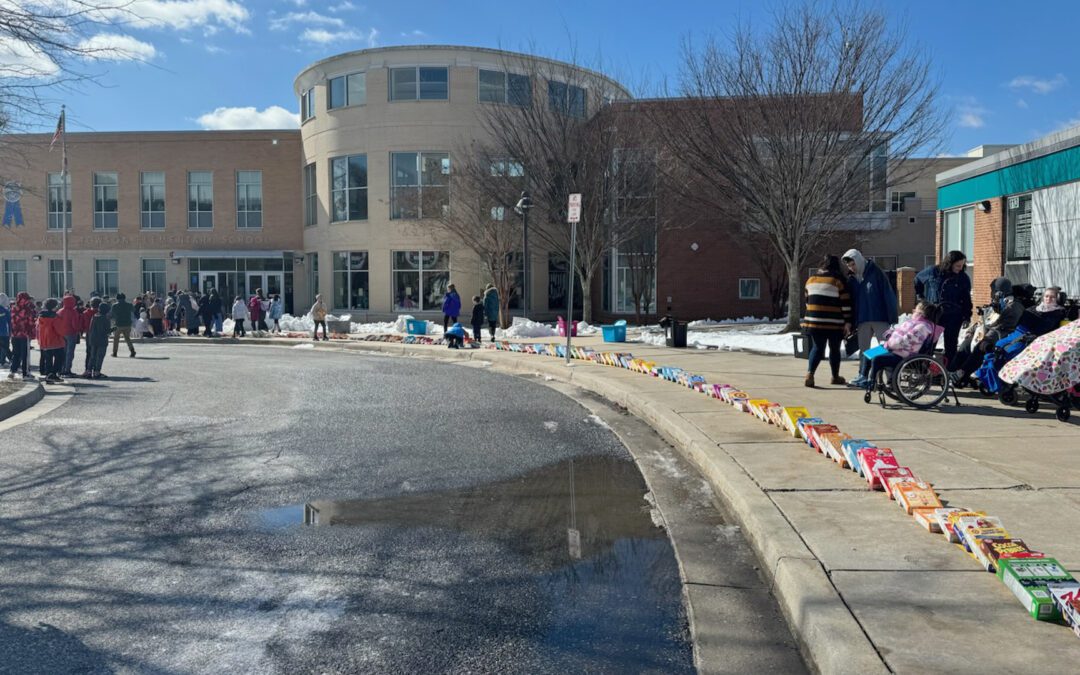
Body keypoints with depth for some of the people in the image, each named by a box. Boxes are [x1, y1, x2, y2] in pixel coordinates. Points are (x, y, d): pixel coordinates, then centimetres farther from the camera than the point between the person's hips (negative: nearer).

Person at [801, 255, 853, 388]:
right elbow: (845, 302, -8)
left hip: (814, 321, 4)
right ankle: (835, 377, 24)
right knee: (834, 349, 12)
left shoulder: (811, 279, 12)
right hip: (834, 323, -4)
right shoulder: (838, 279, -5)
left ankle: (809, 374, -12)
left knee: (817, 347, 8)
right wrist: (848, 321, -6)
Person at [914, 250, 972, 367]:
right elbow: (917, 281, 17)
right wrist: (920, 295, 11)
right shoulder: (932, 272, -2)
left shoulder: (964, 278, 0)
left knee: (950, 345, 4)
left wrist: (967, 317, 1)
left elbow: (966, 299, 6)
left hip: (953, 317, 0)